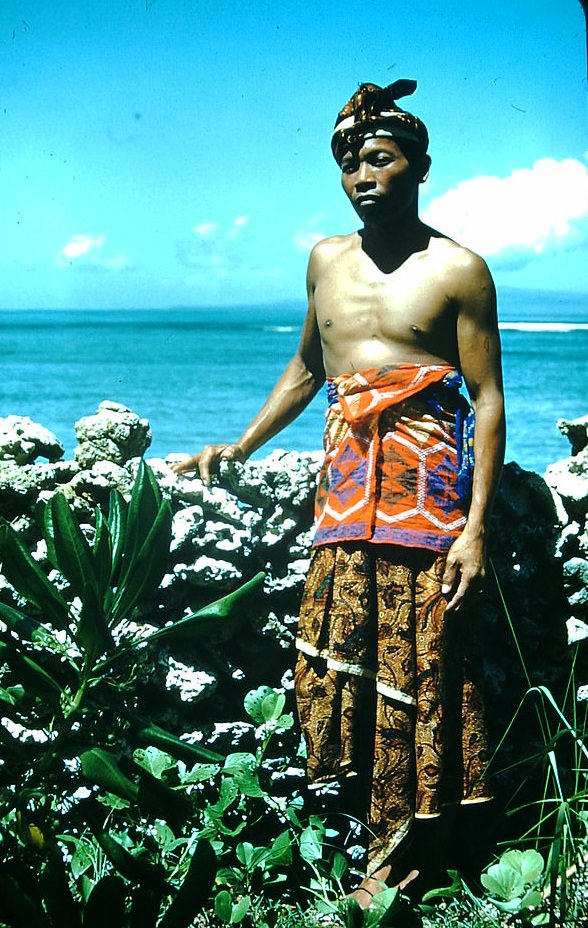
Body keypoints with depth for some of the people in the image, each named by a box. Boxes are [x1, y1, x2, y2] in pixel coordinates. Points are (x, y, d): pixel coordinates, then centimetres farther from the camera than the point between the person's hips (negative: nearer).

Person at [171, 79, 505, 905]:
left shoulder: (457, 270, -3)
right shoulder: (327, 261, 14)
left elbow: (488, 399, -5)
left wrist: (475, 527, -13)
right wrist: (239, 448, 23)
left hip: (424, 482, -5)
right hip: (346, 481, 5)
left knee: (413, 658, -2)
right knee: (340, 649, 0)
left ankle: (395, 849, 9)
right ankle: (388, 833, 10)